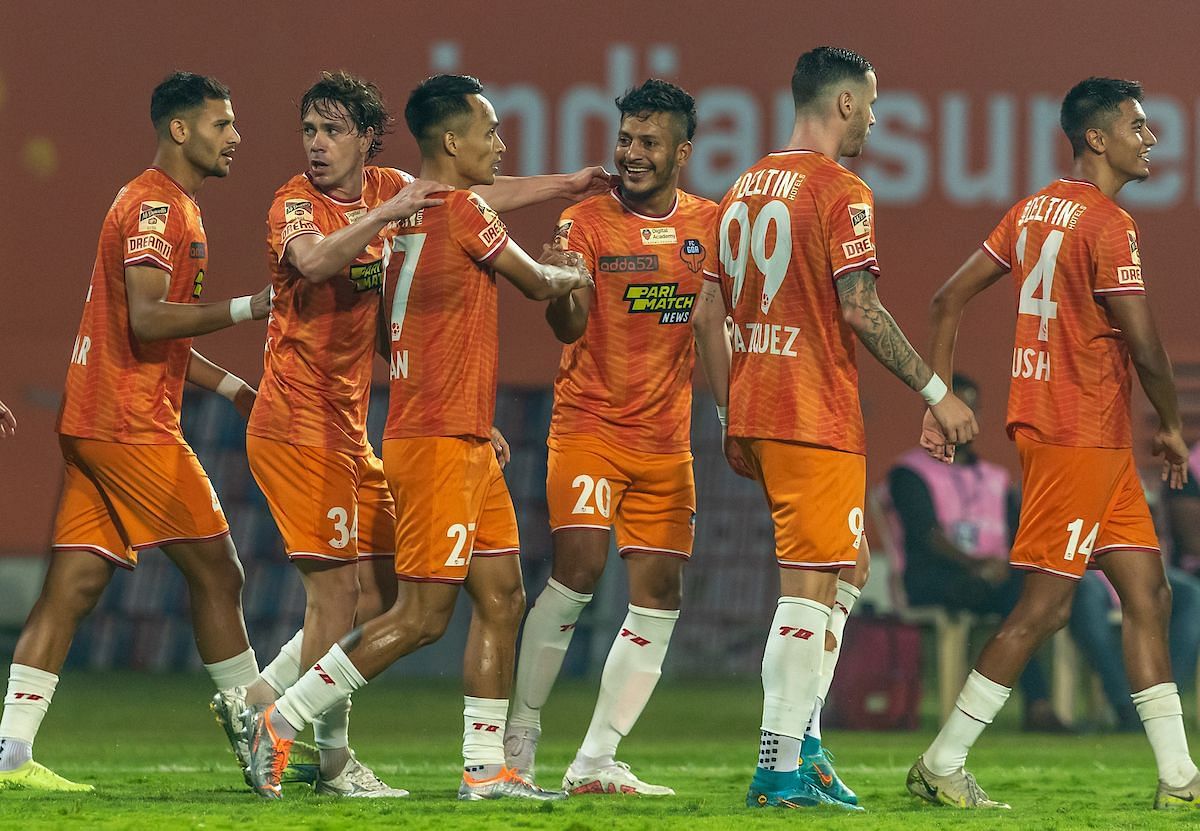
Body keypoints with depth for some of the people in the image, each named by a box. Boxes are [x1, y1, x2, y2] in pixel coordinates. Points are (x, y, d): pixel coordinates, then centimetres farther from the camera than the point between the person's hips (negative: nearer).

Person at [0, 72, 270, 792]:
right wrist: (248, 308, -24)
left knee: (72, 587, 3)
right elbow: (147, 319, -23)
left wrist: (233, 386, 25)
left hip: (95, 424, 10)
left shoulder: (174, 206, 22)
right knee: (217, 572, -2)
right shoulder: (154, 205, -11)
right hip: (131, 426, -10)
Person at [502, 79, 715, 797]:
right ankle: (522, 734, -4)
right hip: (590, 422, -4)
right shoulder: (588, 220, -4)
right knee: (579, 568, -19)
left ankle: (595, 762, 4)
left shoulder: (709, 224, 7)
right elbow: (570, 327, -12)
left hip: (667, 436, 4)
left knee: (660, 595, -1)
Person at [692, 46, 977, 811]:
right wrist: (937, 394, -11)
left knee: (847, 566, 19)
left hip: (754, 410, 8)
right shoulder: (842, 193, -10)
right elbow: (860, 311, -17)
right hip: (817, 418, -8)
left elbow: (709, 316, 15)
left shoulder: (745, 190, 14)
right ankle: (781, 772, -7)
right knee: (810, 588, -5)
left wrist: (730, 418, 21)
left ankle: (803, 741, 13)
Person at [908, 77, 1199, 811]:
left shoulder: (1036, 210, 13)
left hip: (1102, 444, 10)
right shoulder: (1108, 223, -14)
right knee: (1046, 605, -6)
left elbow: (950, 299, 13)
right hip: (1079, 433, -10)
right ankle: (943, 764, -2)